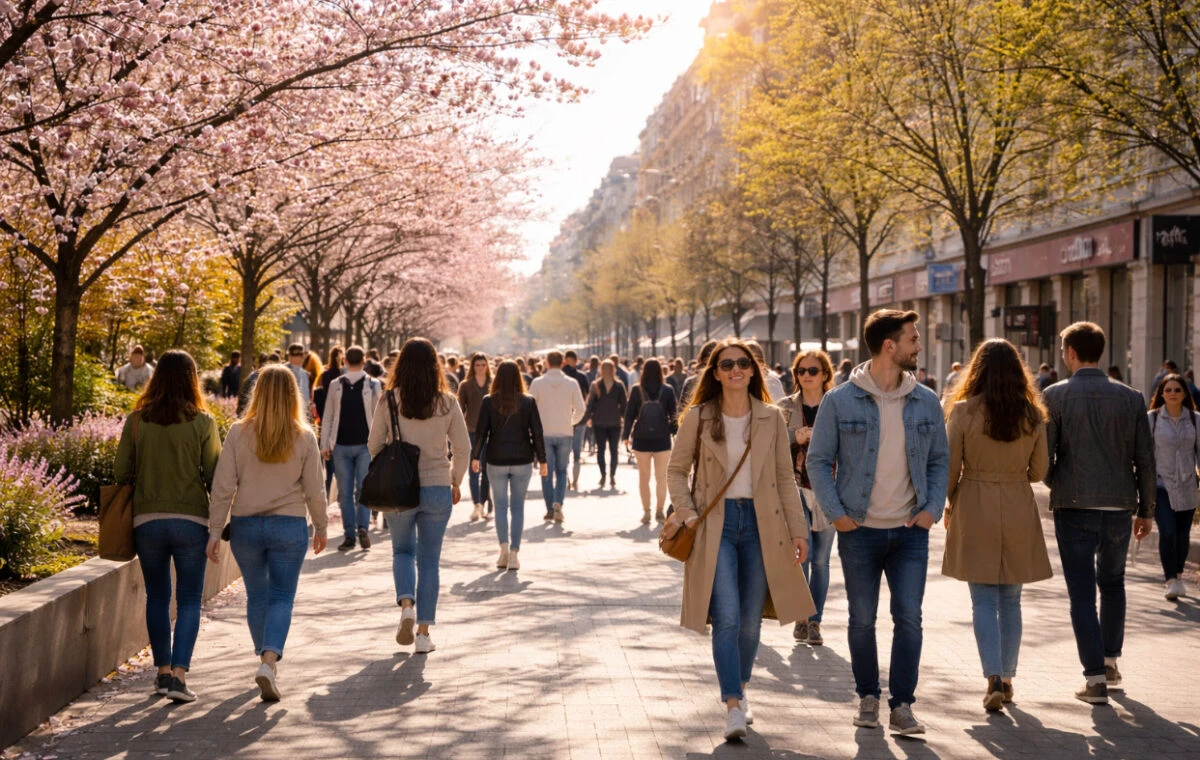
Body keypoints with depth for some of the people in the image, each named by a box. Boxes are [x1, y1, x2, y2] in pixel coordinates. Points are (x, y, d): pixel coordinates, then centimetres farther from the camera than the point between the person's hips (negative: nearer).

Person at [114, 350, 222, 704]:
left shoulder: (136, 420, -1)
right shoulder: (202, 422, -6)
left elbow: (121, 471, 2)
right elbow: (216, 475, -4)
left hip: (147, 519, 2)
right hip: (191, 519, -2)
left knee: (157, 597, 16)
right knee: (189, 600, 5)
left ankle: (163, 671, 23)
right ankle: (179, 676, -4)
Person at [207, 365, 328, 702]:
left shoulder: (239, 433, -6)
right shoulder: (304, 437, -6)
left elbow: (223, 487, -6)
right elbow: (314, 490, -1)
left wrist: (215, 532, 1)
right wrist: (320, 527, 13)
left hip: (245, 525, 1)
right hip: (289, 526, -1)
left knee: (256, 595, 18)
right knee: (282, 597, 5)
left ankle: (266, 659, 31)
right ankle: (268, 662, -14)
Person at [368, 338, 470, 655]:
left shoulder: (389, 400, -5)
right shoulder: (447, 402, -4)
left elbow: (374, 445, 1)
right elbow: (463, 448, 0)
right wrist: (455, 483, 14)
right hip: (438, 488, 0)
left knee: (402, 551, 20)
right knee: (429, 560, 10)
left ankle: (406, 604, -6)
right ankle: (423, 632, 9)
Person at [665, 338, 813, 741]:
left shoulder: (772, 419, 3)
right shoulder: (699, 417, -1)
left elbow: (785, 478, 7)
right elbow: (676, 469, 7)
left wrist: (798, 529, 2)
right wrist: (687, 514, -5)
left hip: (760, 523, 2)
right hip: (715, 524, -2)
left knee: (750, 621, 8)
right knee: (727, 618, -12)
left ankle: (740, 690, 29)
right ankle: (733, 706, -8)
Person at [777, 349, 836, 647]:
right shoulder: (785, 407, 6)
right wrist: (794, 436, -13)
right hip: (796, 488, -1)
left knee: (821, 560, 5)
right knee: (802, 553, -11)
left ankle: (815, 622, 15)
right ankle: (801, 617, 4)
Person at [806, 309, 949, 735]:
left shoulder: (926, 402, 5)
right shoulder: (840, 401, -5)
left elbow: (939, 460, 13)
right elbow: (818, 460, 0)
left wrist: (933, 507, -1)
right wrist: (835, 513, -9)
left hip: (910, 531, 2)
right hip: (859, 531, -2)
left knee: (909, 618, -3)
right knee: (862, 620, 9)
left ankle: (902, 705, 8)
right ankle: (867, 696, 26)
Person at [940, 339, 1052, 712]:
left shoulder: (964, 411, -9)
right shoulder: (1032, 414, -2)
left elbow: (949, 466, -5)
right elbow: (1040, 470, 5)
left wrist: (949, 505, 11)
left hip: (975, 511, -2)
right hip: (1019, 511, 2)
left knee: (984, 601, 3)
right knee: (1011, 600, 13)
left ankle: (993, 678, -10)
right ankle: (1007, 678, 21)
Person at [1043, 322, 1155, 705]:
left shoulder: (1055, 396, -6)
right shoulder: (1131, 398, 2)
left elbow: (1043, 457, -8)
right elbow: (1145, 460, 4)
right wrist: (1145, 510, 12)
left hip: (1074, 507, -3)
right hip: (1119, 506, 3)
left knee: (1082, 592, 2)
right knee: (1113, 583, 23)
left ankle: (1096, 677, -2)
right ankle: (1110, 661, 30)